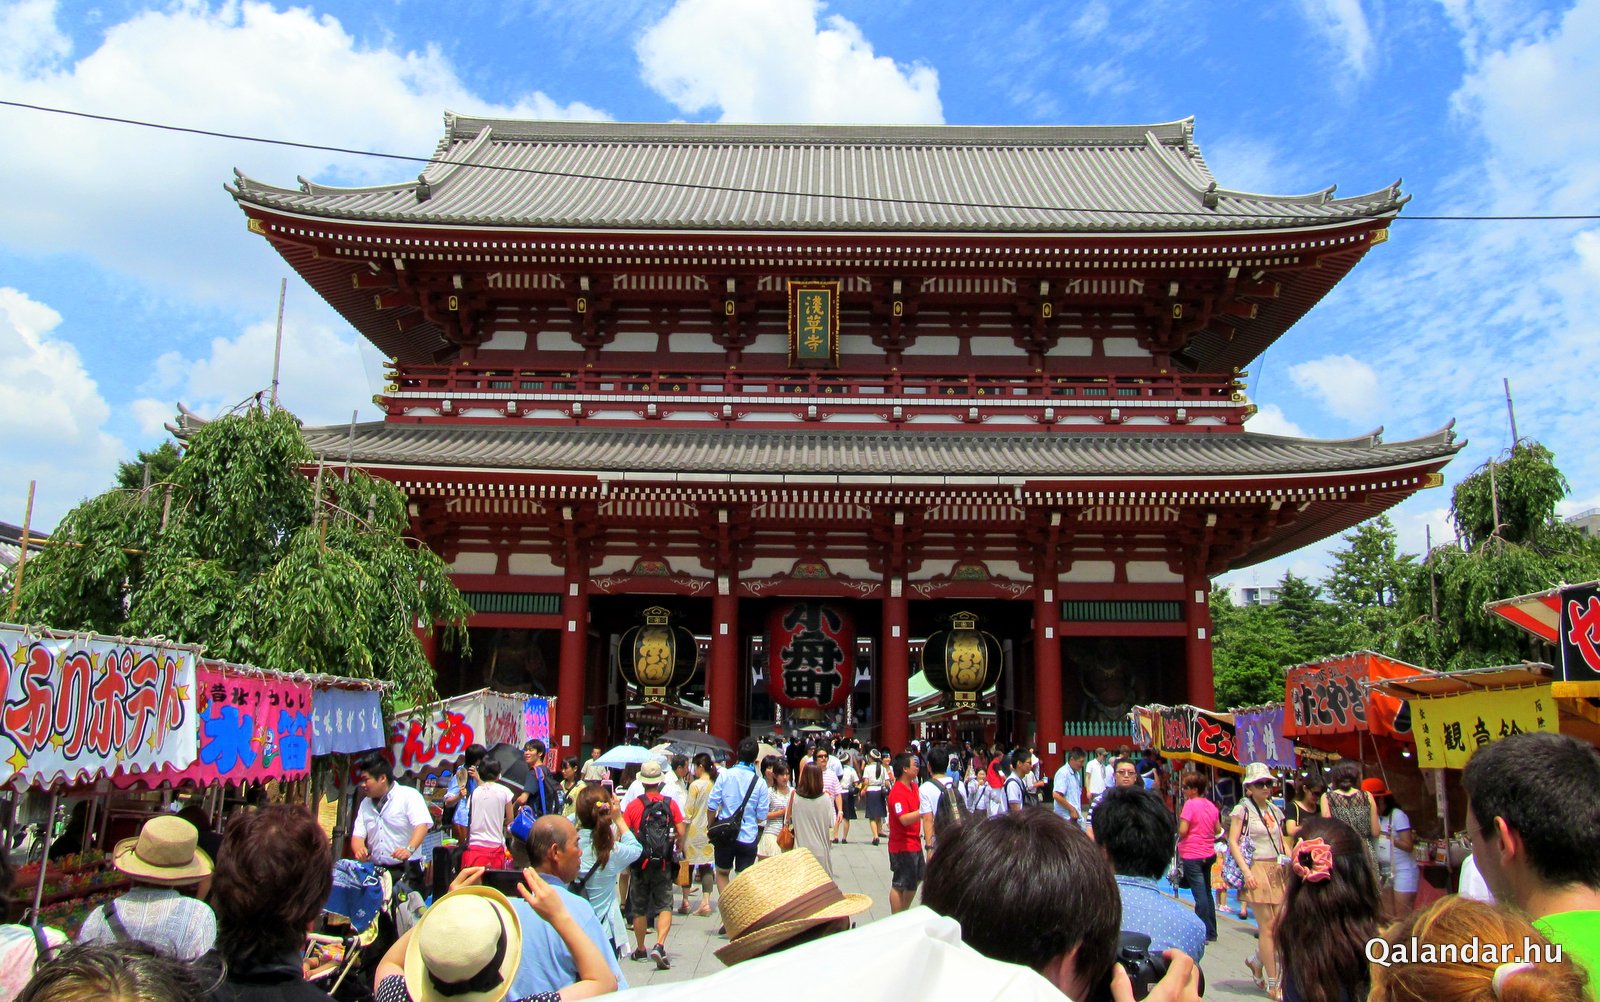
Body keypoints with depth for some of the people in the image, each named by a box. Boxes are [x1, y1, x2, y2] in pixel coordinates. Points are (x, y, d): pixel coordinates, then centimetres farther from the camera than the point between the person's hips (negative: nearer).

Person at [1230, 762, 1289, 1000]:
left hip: (1277, 870, 6)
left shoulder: (1275, 810, 14)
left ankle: (1257, 961, 28)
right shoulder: (1242, 810, -4)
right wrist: (1246, 871, -18)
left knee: (1280, 924, 2)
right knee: (1267, 926, -5)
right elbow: (1233, 842, -9)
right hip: (1257, 870, -6)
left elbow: (1282, 841, 20)